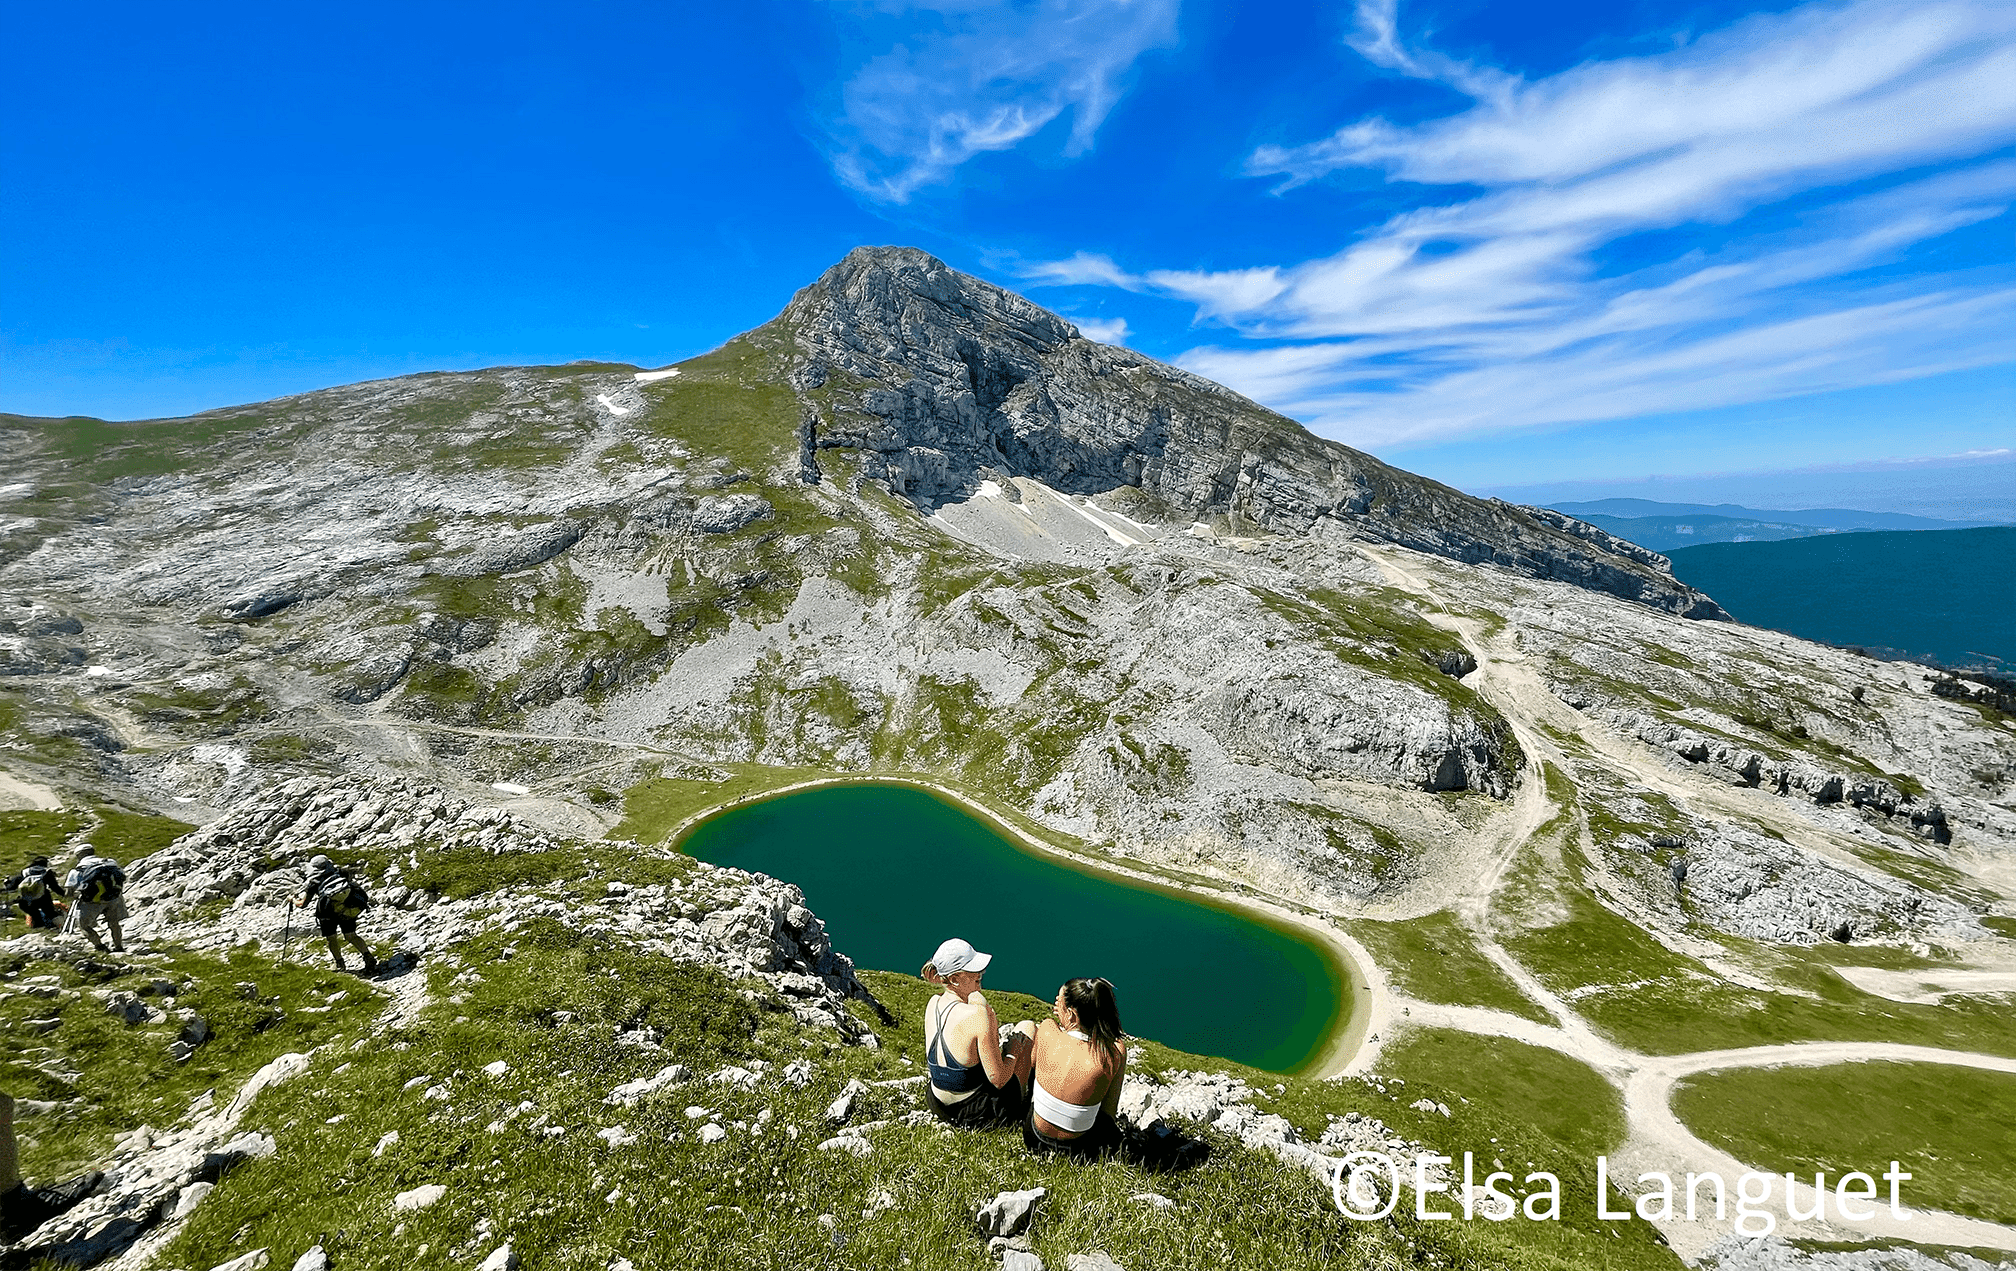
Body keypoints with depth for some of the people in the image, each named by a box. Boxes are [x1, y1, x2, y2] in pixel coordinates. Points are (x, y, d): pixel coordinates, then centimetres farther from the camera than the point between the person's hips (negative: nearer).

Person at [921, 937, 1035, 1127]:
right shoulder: (978, 1015, -31)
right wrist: (1012, 1052, -6)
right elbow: (998, 1080, -25)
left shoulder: (932, 1004, -8)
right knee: (1027, 1027, 13)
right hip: (981, 1113, -6)